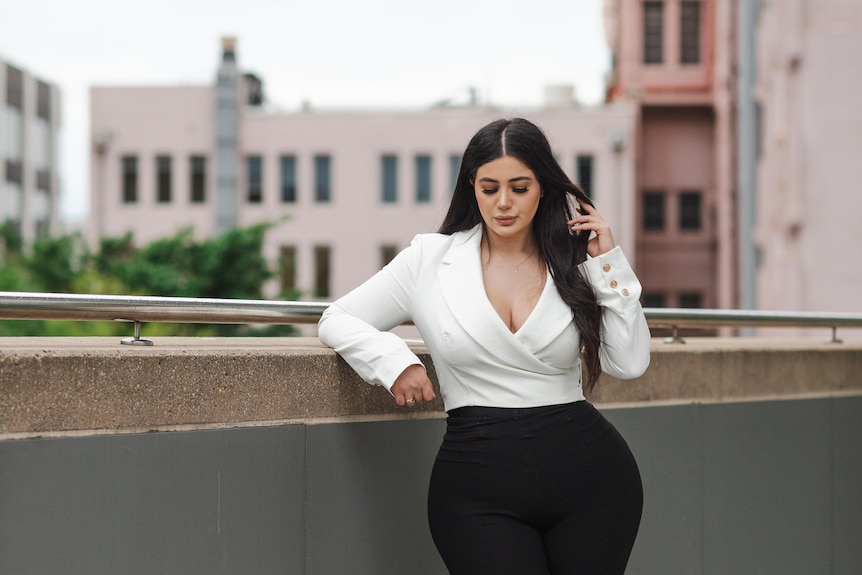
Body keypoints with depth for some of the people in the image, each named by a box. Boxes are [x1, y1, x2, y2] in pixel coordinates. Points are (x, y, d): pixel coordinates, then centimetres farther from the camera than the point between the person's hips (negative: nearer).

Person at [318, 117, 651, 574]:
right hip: (478, 482, -2)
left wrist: (608, 262, 0)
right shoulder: (431, 258, 4)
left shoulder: (574, 262, 8)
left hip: (588, 475, 2)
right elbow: (337, 320, 9)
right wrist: (395, 362, -9)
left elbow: (629, 363, 2)